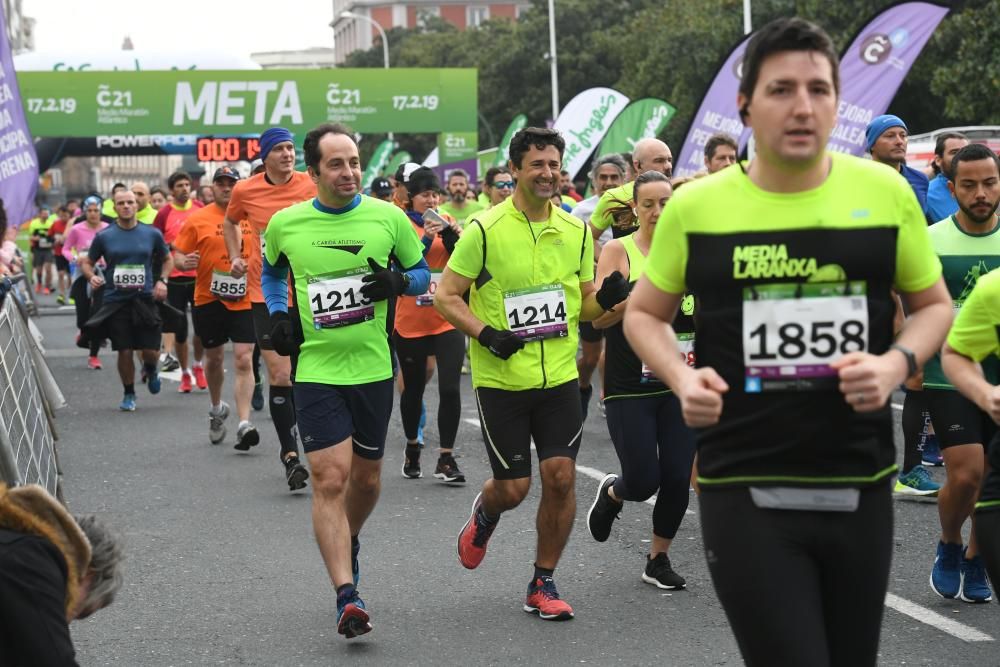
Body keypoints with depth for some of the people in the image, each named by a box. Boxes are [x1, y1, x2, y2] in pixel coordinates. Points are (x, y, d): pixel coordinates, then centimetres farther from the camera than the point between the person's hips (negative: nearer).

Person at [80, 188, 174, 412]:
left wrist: (162, 280, -1)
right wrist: (91, 276, -11)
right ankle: (129, 394, 20)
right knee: (124, 351, 0)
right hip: (115, 301, 0)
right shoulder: (104, 236, 1)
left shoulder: (152, 234, 3)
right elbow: (86, 263, 10)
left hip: (145, 299, 0)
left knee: (151, 350, -3)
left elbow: (167, 260, 16)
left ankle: (151, 369, 33)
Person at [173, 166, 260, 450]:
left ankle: (244, 424, -14)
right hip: (209, 300, 1)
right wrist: (184, 262, -21)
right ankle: (217, 409, 40)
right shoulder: (197, 219, -1)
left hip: (245, 301, 0)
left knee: (243, 360, -11)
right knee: (214, 359, 15)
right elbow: (178, 255, 1)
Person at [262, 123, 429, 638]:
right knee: (330, 478, -12)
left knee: (366, 476, 14)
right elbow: (271, 270, 20)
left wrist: (396, 283, -12)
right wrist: (277, 315, 4)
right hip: (317, 369, -2)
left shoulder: (387, 217, -2)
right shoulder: (285, 224, -1)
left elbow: (422, 272, 9)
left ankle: (347, 541, 46)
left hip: (374, 367, 2)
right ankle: (347, 597, -13)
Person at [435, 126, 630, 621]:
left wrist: (605, 297, -8)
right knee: (513, 487, 0)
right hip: (500, 380, -3)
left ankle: (543, 584, 13)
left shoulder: (576, 231, 6)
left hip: (559, 377, 3)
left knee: (560, 476, -4)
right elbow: (446, 295, -4)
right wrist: (486, 334, -19)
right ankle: (483, 515, 39)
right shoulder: (484, 230, -9)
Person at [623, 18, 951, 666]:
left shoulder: (886, 192, -1)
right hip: (745, 492, -2)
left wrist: (896, 363, -9)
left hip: (861, 488, 3)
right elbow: (645, 313, 11)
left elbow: (934, 303, 12)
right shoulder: (695, 206, -3)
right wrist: (682, 377, -9)